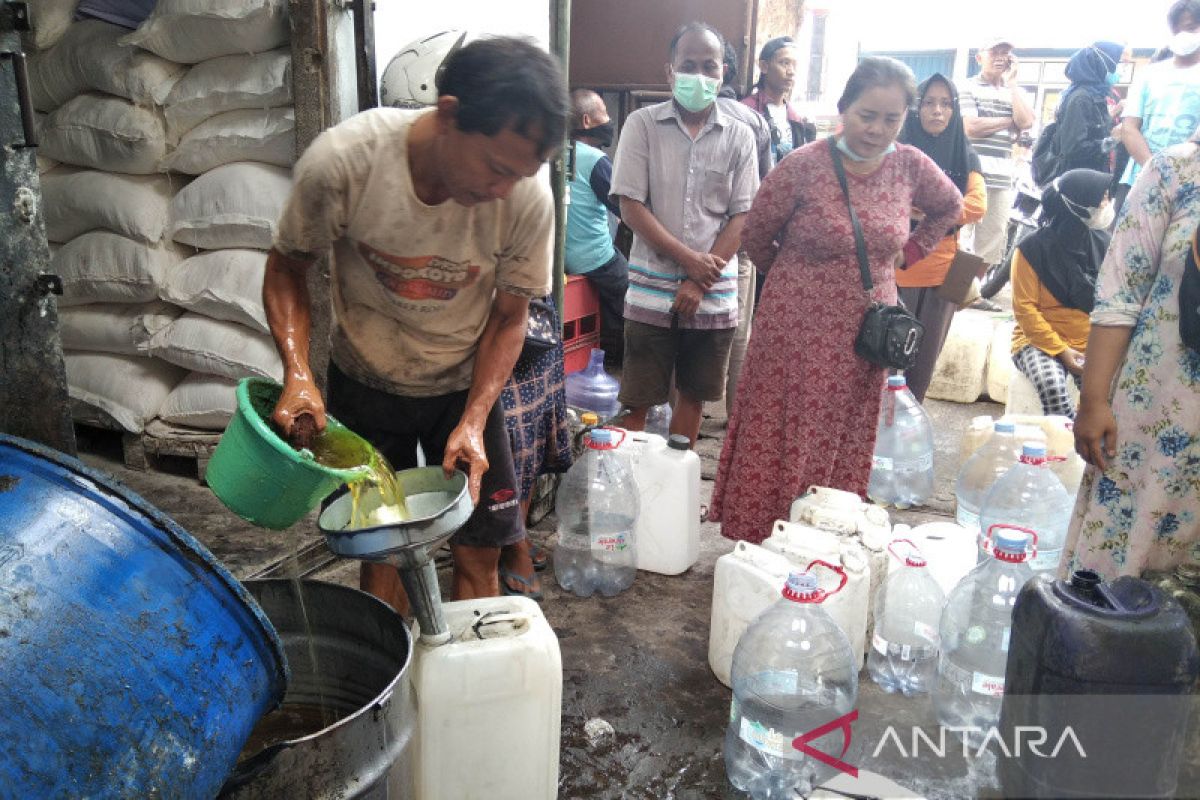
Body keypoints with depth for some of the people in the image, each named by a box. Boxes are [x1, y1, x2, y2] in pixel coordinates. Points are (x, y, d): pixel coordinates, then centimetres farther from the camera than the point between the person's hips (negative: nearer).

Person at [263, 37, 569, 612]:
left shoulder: (529, 199, -24)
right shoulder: (342, 161, -27)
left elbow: (509, 318, -8)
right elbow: (287, 270, -9)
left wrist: (473, 421, -18)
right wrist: (298, 375, -24)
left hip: (465, 384, 1)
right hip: (365, 383, 0)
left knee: (479, 552, 3)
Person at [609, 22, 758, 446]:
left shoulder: (739, 136, 4)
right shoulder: (643, 124, -1)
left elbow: (742, 216, 1)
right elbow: (630, 206, -7)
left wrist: (700, 282, -10)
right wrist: (690, 259, -13)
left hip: (714, 294, 3)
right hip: (652, 291, -2)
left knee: (693, 393, 13)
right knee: (637, 399, 2)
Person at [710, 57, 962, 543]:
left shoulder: (909, 166, 0)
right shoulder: (803, 166, -11)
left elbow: (951, 209, 21)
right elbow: (756, 235, 0)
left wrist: (909, 252, 10)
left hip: (863, 336, 4)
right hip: (797, 331, -3)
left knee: (844, 444, 12)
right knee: (778, 440, 3)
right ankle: (759, 541, 17)